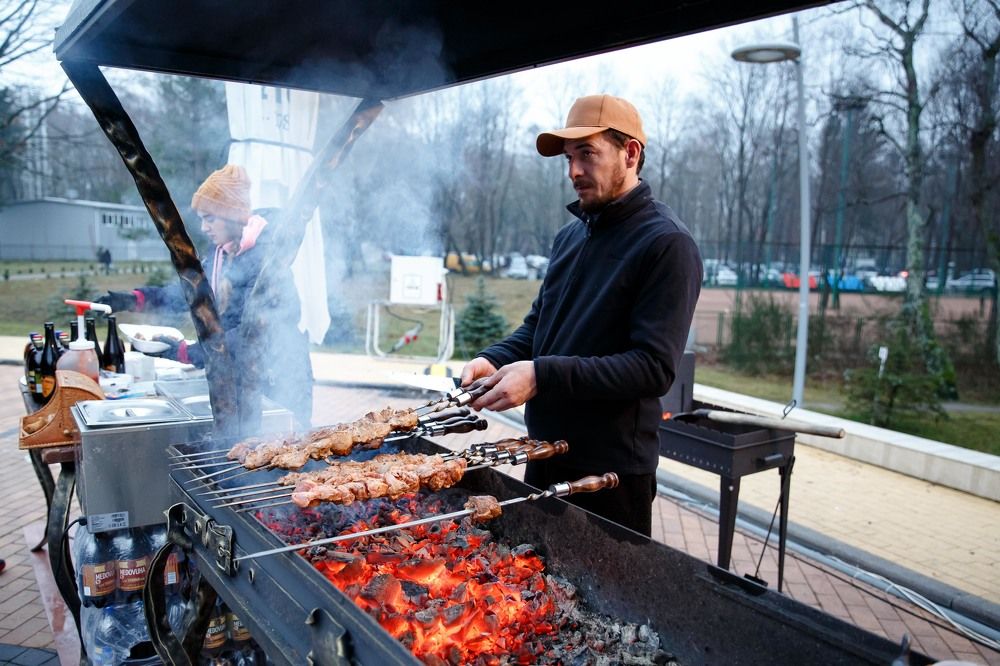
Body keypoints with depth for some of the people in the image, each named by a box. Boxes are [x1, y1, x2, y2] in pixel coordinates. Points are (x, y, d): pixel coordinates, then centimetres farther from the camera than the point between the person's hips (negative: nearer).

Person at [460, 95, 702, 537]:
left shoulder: (666, 244, -15)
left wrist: (543, 375, -28)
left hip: (612, 470, -7)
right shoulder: (571, 236, 10)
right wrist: (495, 360, -3)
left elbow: (654, 367, -22)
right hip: (547, 454, 8)